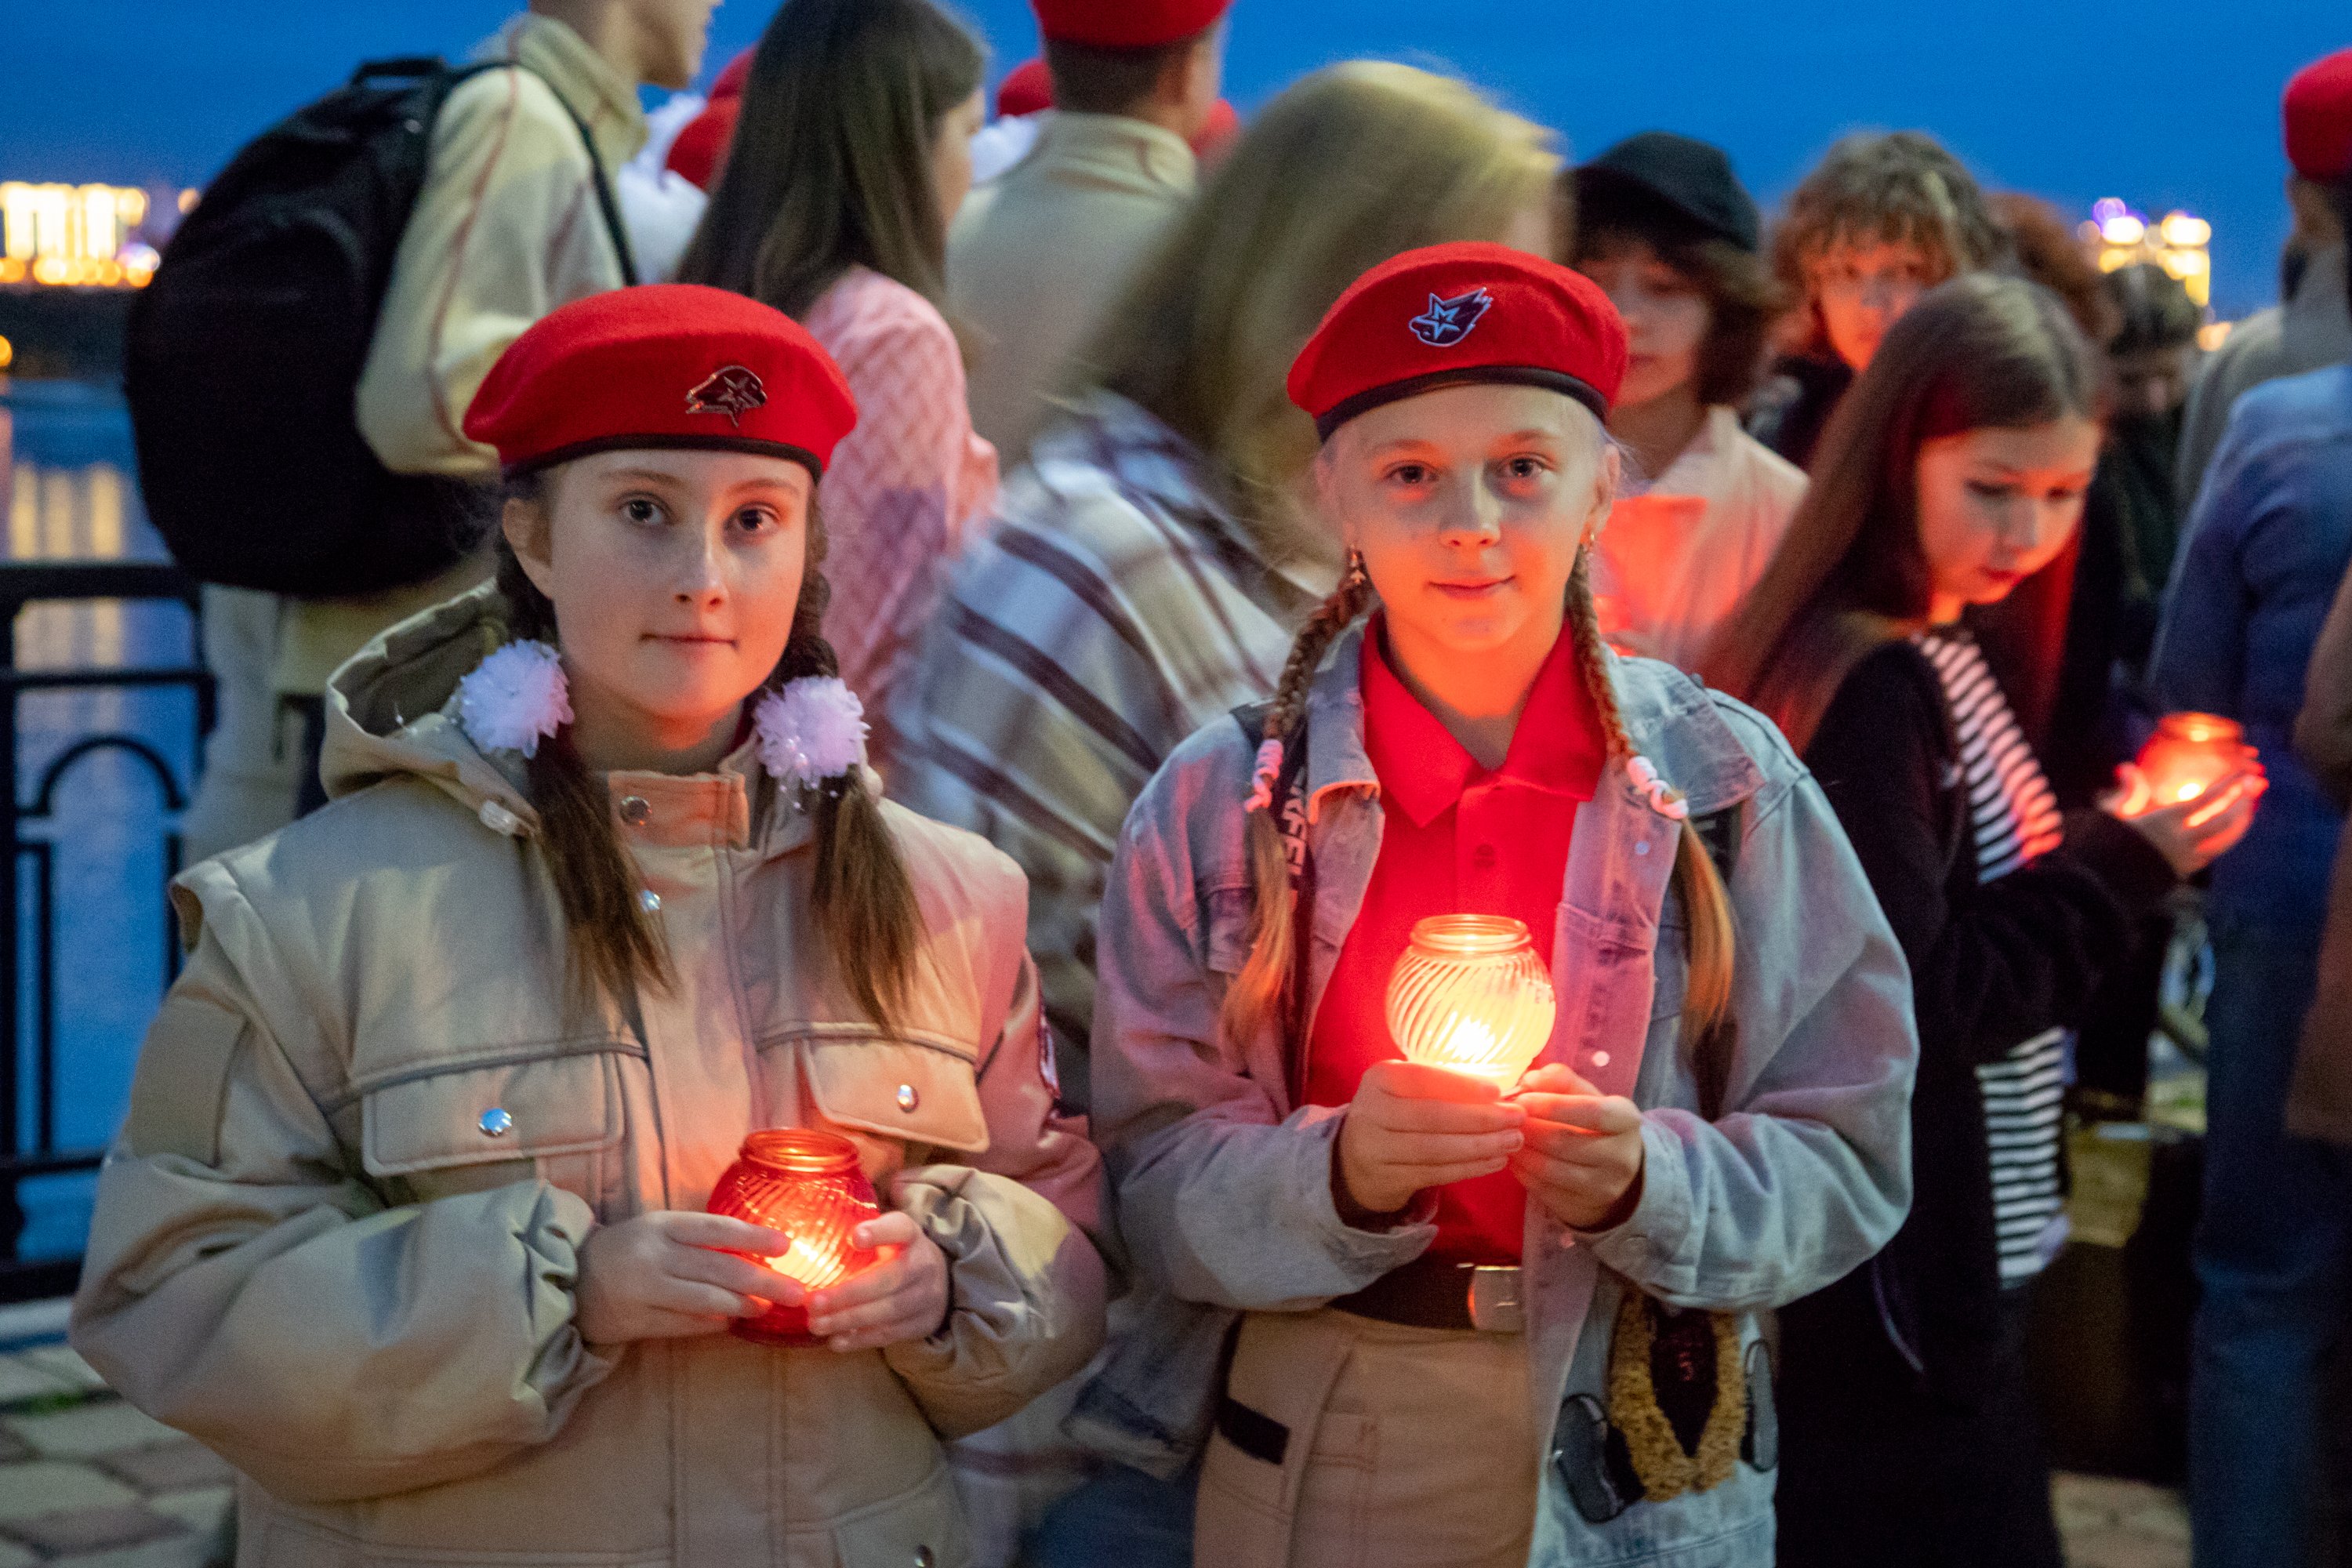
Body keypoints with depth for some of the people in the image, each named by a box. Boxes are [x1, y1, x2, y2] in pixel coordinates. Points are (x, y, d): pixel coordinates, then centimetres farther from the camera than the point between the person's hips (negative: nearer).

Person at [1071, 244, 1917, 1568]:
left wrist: (1651, 1184, -22)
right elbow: (1161, 1189, -7)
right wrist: (1338, 1175, -25)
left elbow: (1847, 1167, -4)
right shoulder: (1220, 803, -4)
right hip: (1313, 1456, 0)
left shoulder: (1728, 785, -5)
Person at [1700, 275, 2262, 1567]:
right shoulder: (1876, 691, -20)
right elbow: (1910, 1006, -23)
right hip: (1898, 1279, -10)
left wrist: (2124, 845, 2)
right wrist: (2123, 868, -15)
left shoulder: (1937, 661, 9)